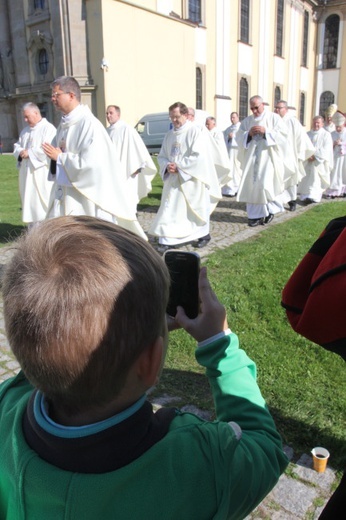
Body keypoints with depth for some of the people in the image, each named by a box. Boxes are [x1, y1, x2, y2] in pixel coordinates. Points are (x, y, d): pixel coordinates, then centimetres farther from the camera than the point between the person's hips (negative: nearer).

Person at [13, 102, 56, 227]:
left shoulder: (49, 129, -8)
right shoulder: (25, 130, 18)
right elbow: (17, 146, 18)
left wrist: (29, 152, -14)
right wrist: (20, 152, -5)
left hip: (42, 175, -8)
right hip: (27, 174, 8)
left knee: (42, 204, -7)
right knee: (29, 202, 11)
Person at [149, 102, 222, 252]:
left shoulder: (195, 131, -9)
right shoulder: (169, 134, 10)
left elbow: (199, 156, -19)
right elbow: (161, 156, 11)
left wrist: (179, 166, -18)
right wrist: (167, 166, -11)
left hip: (191, 179, -5)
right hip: (173, 179, 5)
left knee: (196, 208, 8)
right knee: (169, 209, -2)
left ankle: (204, 234, 29)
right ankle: (166, 241, -2)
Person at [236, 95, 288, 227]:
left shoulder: (274, 117, 2)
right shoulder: (247, 120, 13)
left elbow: (283, 134, -7)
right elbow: (239, 138, 8)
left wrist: (266, 131, -16)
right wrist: (248, 134, -11)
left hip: (268, 158, -4)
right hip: (251, 158, 4)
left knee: (266, 184, -10)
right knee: (252, 185, -1)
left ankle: (270, 209, 13)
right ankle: (256, 214, 6)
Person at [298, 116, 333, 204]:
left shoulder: (326, 135, 0)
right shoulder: (308, 134, 12)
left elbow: (326, 150, -9)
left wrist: (315, 155, -16)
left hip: (319, 163, -4)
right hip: (308, 162, 4)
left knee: (316, 179, -10)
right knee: (306, 179, 2)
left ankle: (313, 196, -15)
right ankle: (306, 195, 6)